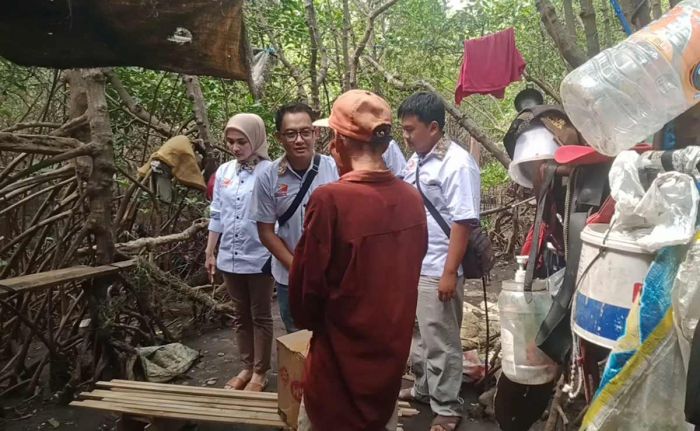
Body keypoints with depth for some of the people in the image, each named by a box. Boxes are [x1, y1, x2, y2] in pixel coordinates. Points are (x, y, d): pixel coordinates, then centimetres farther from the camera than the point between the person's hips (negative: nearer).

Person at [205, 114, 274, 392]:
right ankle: (247, 367, 32)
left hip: (258, 258, -5)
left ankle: (260, 373, 24)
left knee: (260, 317, 10)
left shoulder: (269, 172, -12)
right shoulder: (223, 172, 5)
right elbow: (217, 216, 11)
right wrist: (210, 252, 12)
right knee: (241, 316, 17)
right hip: (229, 257, 5)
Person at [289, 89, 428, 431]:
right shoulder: (411, 199, -6)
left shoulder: (331, 200, -23)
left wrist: (311, 321, 5)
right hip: (392, 352, 6)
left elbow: (305, 293, -15)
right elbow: (406, 273, 5)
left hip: (342, 361, -5)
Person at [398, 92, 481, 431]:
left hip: (437, 272, -8)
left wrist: (450, 273, -22)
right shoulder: (416, 160, 9)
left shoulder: (457, 163, -17)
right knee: (417, 335, 21)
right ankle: (423, 388, 40)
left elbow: (463, 222, -20)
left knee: (440, 343, 5)